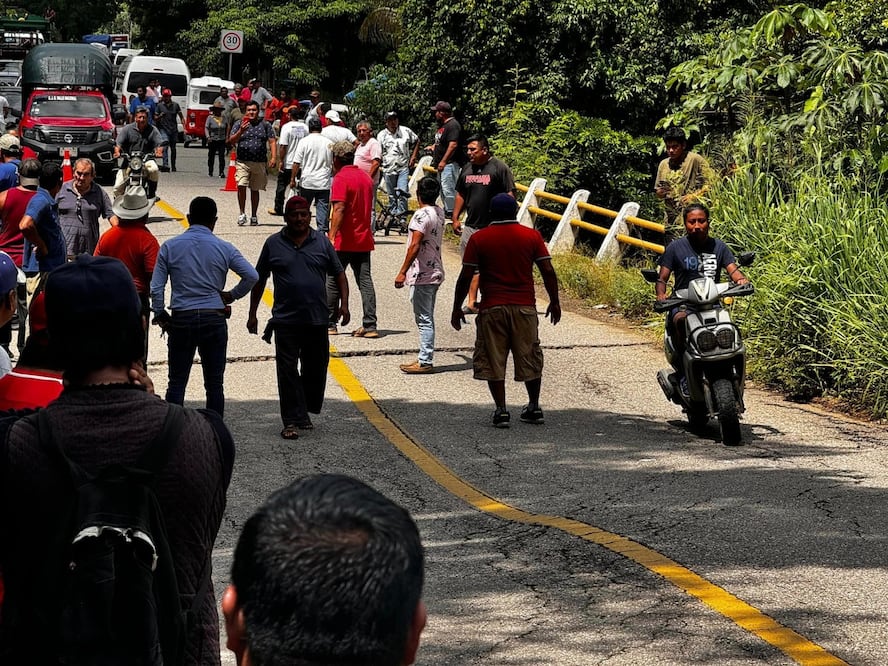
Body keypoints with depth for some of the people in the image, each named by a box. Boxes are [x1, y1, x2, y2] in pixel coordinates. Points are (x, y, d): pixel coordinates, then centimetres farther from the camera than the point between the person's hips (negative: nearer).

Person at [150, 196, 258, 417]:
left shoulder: (170, 247, 1)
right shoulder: (223, 248, -1)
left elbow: (156, 288, -2)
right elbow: (252, 276, -7)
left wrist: (160, 314, 10)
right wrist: (232, 295, 8)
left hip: (181, 319, 0)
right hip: (214, 319, 0)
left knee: (177, 382, 6)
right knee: (214, 383, 7)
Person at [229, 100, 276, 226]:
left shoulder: (265, 125, 9)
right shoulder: (239, 124, 6)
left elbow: (272, 141, 6)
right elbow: (231, 142, -1)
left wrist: (273, 157, -8)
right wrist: (240, 132, -18)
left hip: (260, 163, 1)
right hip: (243, 162, -1)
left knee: (255, 190, 8)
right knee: (241, 186, -17)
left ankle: (254, 216, 19)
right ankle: (242, 213, -4)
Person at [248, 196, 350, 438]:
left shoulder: (321, 242, 6)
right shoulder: (274, 244, 3)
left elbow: (339, 274, 11)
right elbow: (259, 280, 9)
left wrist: (344, 304, -2)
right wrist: (252, 314, 7)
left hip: (317, 319, 2)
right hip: (286, 320, -2)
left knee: (315, 369, 9)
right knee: (288, 371, -6)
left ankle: (305, 412, 26)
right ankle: (292, 421, -4)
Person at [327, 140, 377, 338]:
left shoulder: (341, 179, -12)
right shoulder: (366, 177, 12)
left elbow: (339, 210, -21)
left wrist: (331, 237, -25)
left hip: (344, 240, -7)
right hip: (364, 239, 7)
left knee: (332, 281, 6)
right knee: (365, 281, 3)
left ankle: (329, 324, 11)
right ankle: (370, 325, -3)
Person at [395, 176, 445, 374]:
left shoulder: (422, 215, -18)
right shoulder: (439, 212, 9)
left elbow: (415, 246, -22)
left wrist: (402, 272, -20)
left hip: (422, 275, -9)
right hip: (435, 272, 9)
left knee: (424, 320, -5)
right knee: (427, 319, 15)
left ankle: (425, 361, -3)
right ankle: (426, 359, 20)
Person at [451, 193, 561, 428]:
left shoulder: (479, 239, -1)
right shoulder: (532, 236, 2)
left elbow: (465, 276, -3)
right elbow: (548, 271, 0)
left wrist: (457, 307, 6)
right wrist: (554, 302, 11)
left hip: (492, 308, -2)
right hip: (525, 307, 2)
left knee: (493, 361, 4)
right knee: (529, 358, 14)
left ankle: (501, 410, -1)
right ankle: (534, 408, 19)